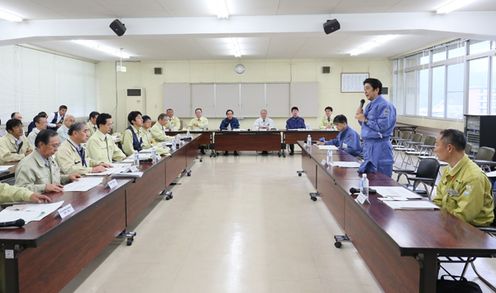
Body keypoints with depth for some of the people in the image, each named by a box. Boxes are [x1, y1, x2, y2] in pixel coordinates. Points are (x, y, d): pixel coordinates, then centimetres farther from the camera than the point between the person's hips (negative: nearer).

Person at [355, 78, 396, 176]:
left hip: (379, 147, -9)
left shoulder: (384, 105, -13)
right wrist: (360, 117, 3)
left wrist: (364, 119, -14)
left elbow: (382, 126, -22)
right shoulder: (370, 105, 15)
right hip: (368, 144, 9)